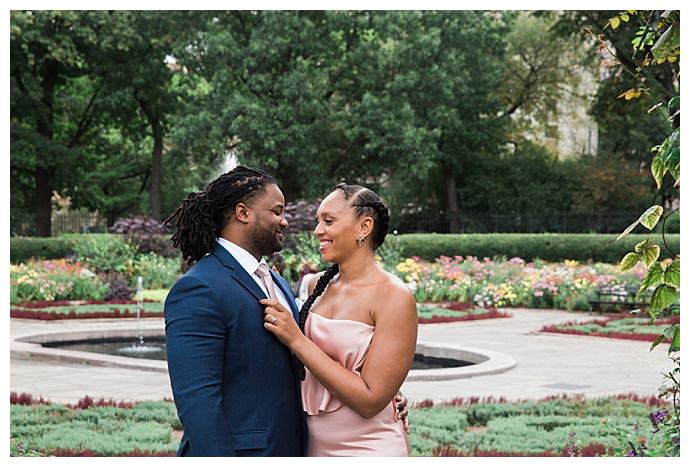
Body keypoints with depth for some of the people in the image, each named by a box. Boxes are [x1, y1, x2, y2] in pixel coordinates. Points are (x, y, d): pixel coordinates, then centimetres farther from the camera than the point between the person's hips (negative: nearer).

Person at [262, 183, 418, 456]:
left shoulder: (394, 297, -16)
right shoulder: (317, 285, 1)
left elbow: (370, 400, -21)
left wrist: (296, 340, -21)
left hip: (368, 451, -6)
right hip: (313, 448, 6)